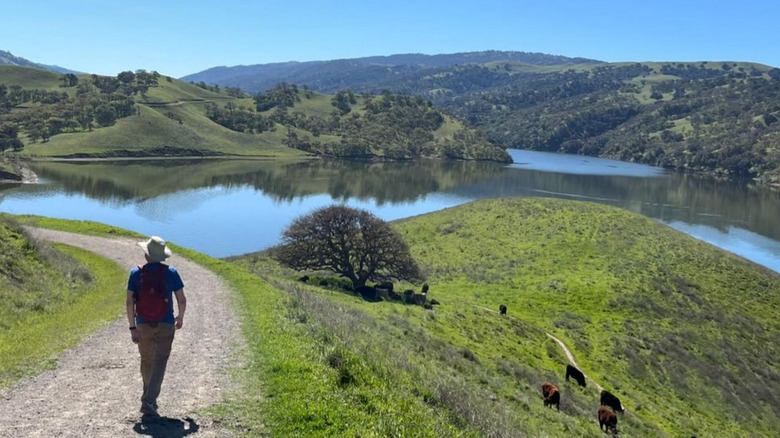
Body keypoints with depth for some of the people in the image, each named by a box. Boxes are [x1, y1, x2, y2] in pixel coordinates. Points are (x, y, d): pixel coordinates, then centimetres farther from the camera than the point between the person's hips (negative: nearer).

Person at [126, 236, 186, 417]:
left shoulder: (136, 273, -3)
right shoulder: (171, 272, -5)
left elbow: (129, 302, -5)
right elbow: (181, 300, -3)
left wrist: (132, 328, 0)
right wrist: (180, 318, 16)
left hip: (143, 324, 2)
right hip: (165, 325, -2)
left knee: (146, 361, 19)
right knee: (159, 363, -3)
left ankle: (149, 396, 35)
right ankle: (148, 402, -15)